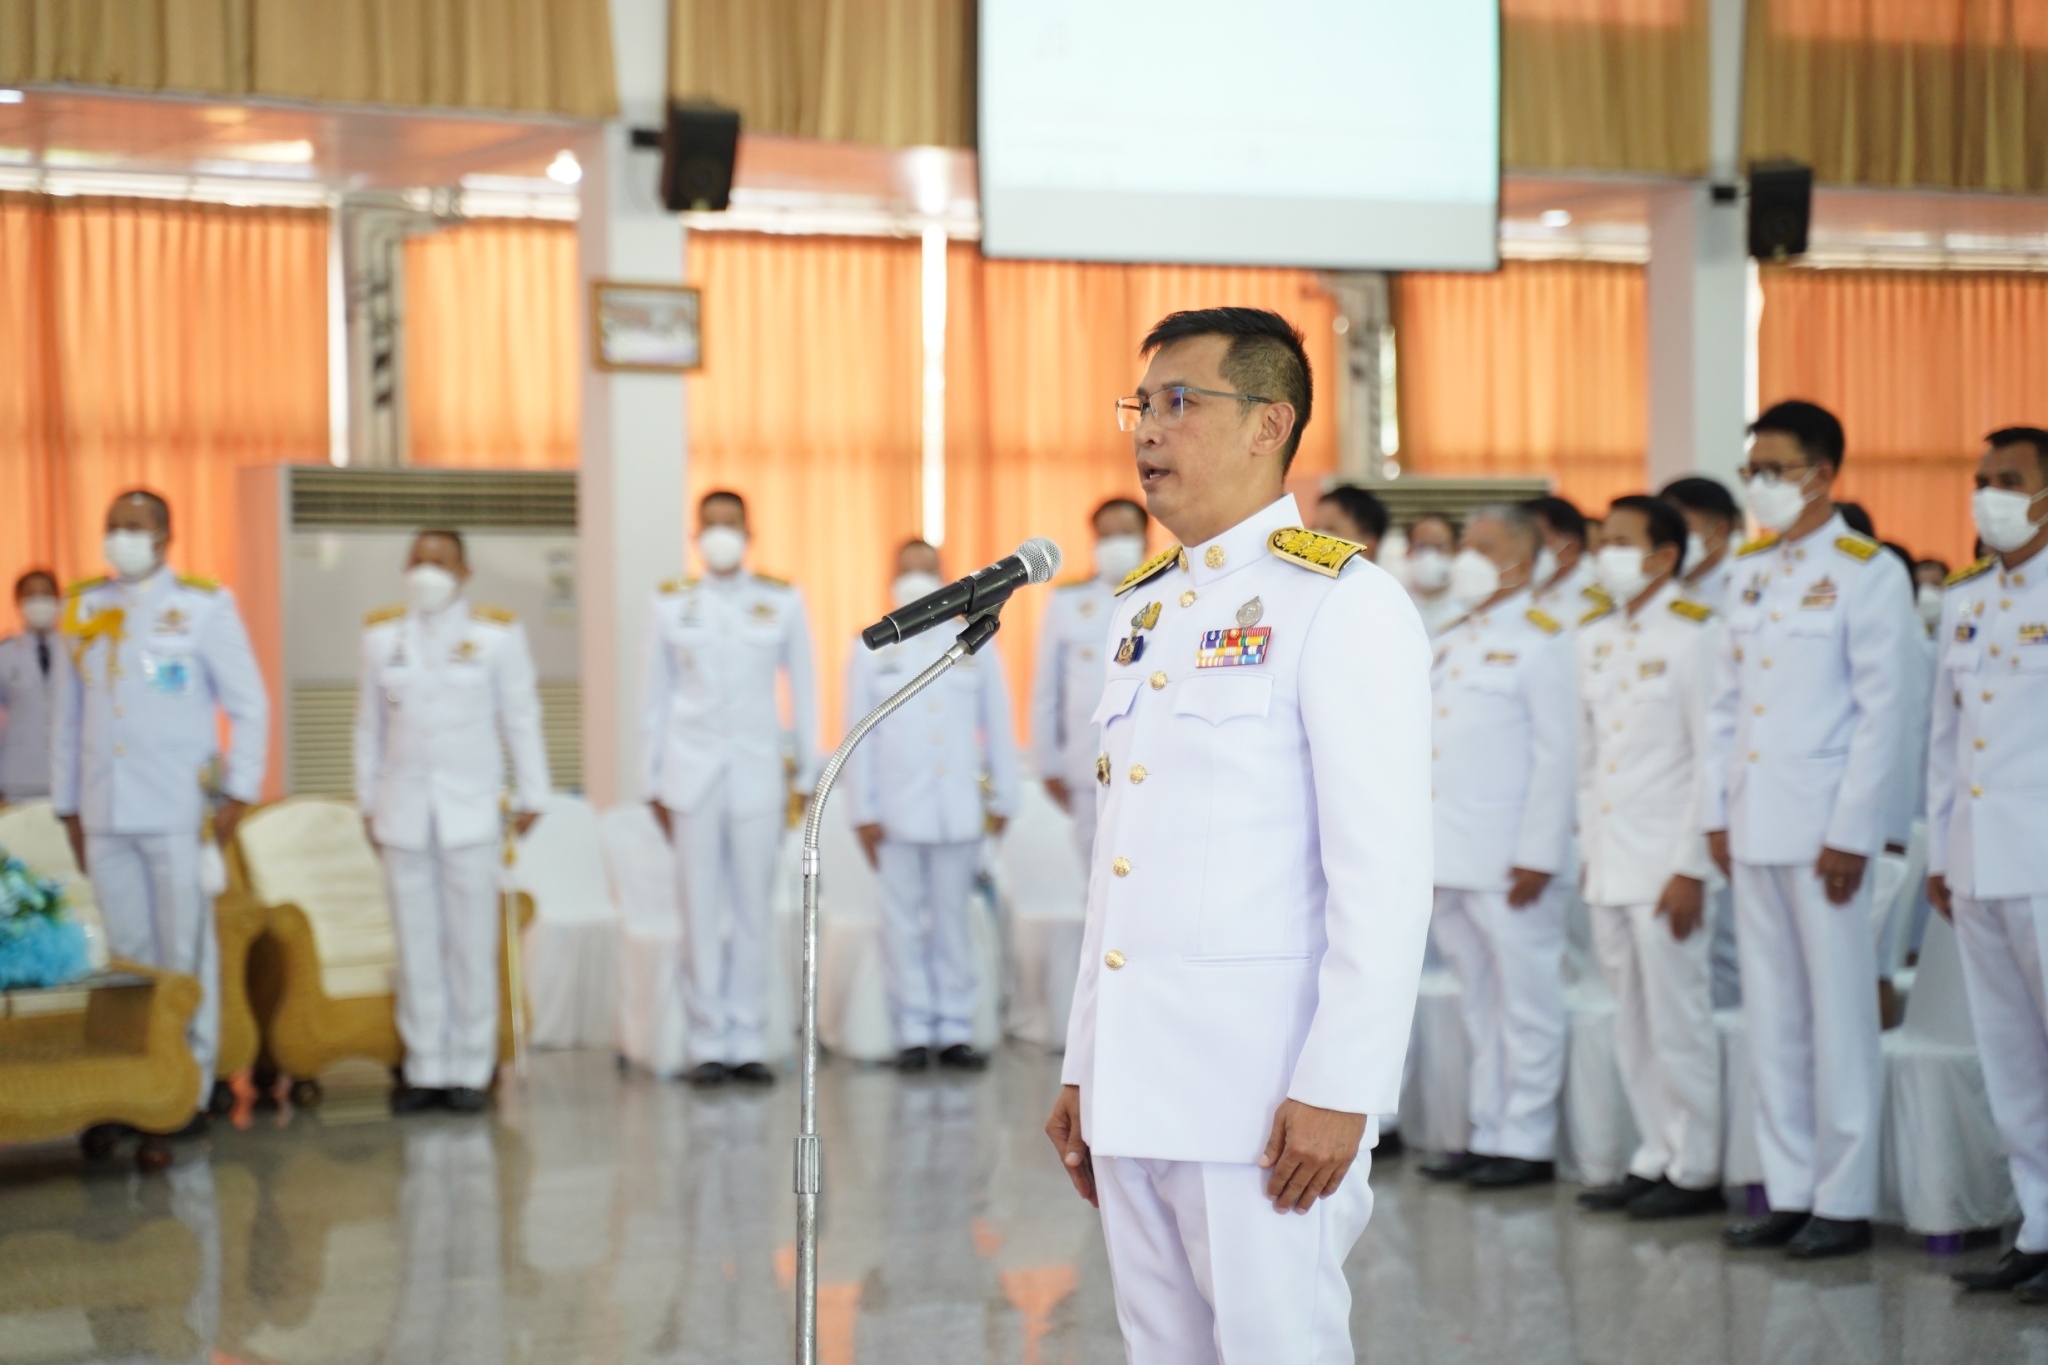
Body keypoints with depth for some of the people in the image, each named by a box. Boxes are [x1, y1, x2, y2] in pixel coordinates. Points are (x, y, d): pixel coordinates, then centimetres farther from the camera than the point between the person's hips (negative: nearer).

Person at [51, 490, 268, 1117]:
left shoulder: (204, 606, 1)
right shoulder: (82, 608, 12)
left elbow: (249, 705, 3)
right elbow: (67, 717, 16)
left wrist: (238, 792, -5)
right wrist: (68, 806, 13)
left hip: (179, 815, -3)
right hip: (105, 817, 4)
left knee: (186, 952, -2)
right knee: (127, 954, 6)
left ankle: (192, 1083, 4)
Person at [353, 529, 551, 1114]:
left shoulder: (497, 634, 1)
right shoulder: (382, 636, 7)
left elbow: (522, 719, 3)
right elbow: (370, 725, 11)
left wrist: (530, 796, 1)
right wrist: (367, 801, 9)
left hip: (472, 811, -2)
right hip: (404, 812, 2)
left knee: (472, 945, 0)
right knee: (416, 944, 3)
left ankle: (470, 1070, 7)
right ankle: (425, 1069, 9)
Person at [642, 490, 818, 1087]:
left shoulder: (782, 602, 5)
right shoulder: (671, 604, 6)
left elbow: (804, 690, 9)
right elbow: (656, 695, 9)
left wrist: (806, 774, 6)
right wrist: (654, 782, 7)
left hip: (757, 770, 0)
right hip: (692, 770, 0)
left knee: (752, 911, 2)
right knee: (700, 911, 0)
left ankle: (749, 1042, 9)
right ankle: (709, 1043, 7)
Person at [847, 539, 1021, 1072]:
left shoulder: (976, 644, 10)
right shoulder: (871, 652, 8)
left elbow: (997, 727, 9)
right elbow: (860, 737, 6)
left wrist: (1003, 799, 5)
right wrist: (864, 813, 0)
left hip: (960, 809, 0)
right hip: (898, 809, 0)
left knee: (953, 921, 3)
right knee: (905, 923, 0)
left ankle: (954, 1031, 7)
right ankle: (913, 1032, 5)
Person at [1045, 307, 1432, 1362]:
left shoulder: (1342, 604, -8)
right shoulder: (1143, 610, 17)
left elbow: (1383, 870, -15)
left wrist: (1338, 1091, -19)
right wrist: (1083, 1068, 15)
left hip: (1263, 1091, -7)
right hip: (1134, 1079, 8)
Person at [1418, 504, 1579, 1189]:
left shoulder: (1540, 640, -6)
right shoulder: (1450, 641, 18)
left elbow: (1558, 754, -11)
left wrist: (1538, 854, -16)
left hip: (1509, 859, -8)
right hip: (1447, 856, 8)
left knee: (1526, 1004, -1)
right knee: (1479, 1003, 13)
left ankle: (1528, 1143, 4)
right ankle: (1488, 1132, 19)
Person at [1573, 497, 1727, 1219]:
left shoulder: (1694, 635, -8)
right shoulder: (1595, 638, 14)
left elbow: (1714, 758, -11)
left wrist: (1691, 867, -14)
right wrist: (1589, 847, 14)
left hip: (1666, 864, -7)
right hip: (1608, 862, 7)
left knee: (1678, 1020, -3)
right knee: (1632, 1024, 11)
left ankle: (1696, 1171, 5)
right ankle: (1655, 1157, 20)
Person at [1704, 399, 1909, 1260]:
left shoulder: (1866, 572, -6)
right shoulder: (1750, 569, 13)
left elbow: (1881, 712, -9)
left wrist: (1852, 832, -13)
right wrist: (1717, 811, 10)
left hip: (1822, 824, -6)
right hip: (1753, 825, 7)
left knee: (1839, 1015, -2)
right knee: (1770, 1015, 9)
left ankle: (1844, 1200, 4)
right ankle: (1788, 1190, 16)